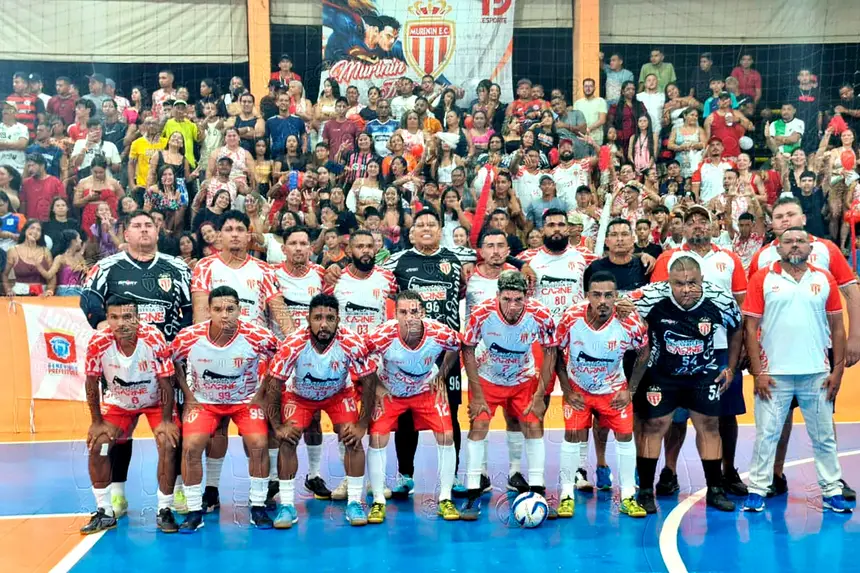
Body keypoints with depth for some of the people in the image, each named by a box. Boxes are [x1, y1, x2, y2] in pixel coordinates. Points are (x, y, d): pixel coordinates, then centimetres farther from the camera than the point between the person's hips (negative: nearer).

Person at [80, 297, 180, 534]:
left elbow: (166, 383, -21)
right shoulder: (98, 343, -27)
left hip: (155, 401, -2)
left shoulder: (154, 339, -32)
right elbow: (92, 384, -12)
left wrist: (166, 421, -18)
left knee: (168, 444, -20)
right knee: (97, 445, -11)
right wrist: (97, 422, -9)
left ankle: (164, 511, -3)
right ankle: (105, 512, 6)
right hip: (118, 402, 2)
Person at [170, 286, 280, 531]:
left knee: (258, 445, -17)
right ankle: (194, 511, 1)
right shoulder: (188, 337, -22)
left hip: (246, 399, 0)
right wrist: (188, 395, -4)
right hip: (204, 400, 1)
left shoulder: (257, 336, -25)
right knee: (190, 447, -16)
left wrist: (261, 392, -7)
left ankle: (258, 507, 2)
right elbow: (173, 362, 0)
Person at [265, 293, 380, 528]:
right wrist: (277, 426, -20)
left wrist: (362, 424, -18)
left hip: (339, 393, 0)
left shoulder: (352, 343, -32)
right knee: (287, 441, -15)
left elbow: (369, 381, -20)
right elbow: (273, 384, -22)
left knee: (353, 440, -14)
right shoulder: (293, 344, -34)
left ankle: (354, 503, 0)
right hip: (299, 394, 0)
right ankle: (287, 505, -1)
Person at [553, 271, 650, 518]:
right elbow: (556, 351, -9)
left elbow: (643, 353, -5)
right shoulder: (571, 317, -25)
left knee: (625, 435, -3)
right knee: (573, 435, -7)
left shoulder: (630, 322, -24)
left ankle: (628, 497, 11)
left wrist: (631, 390, -6)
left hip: (614, 389, 1)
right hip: (578, 387, -1)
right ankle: (567, 495, 7)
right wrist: (566, 390, -9)